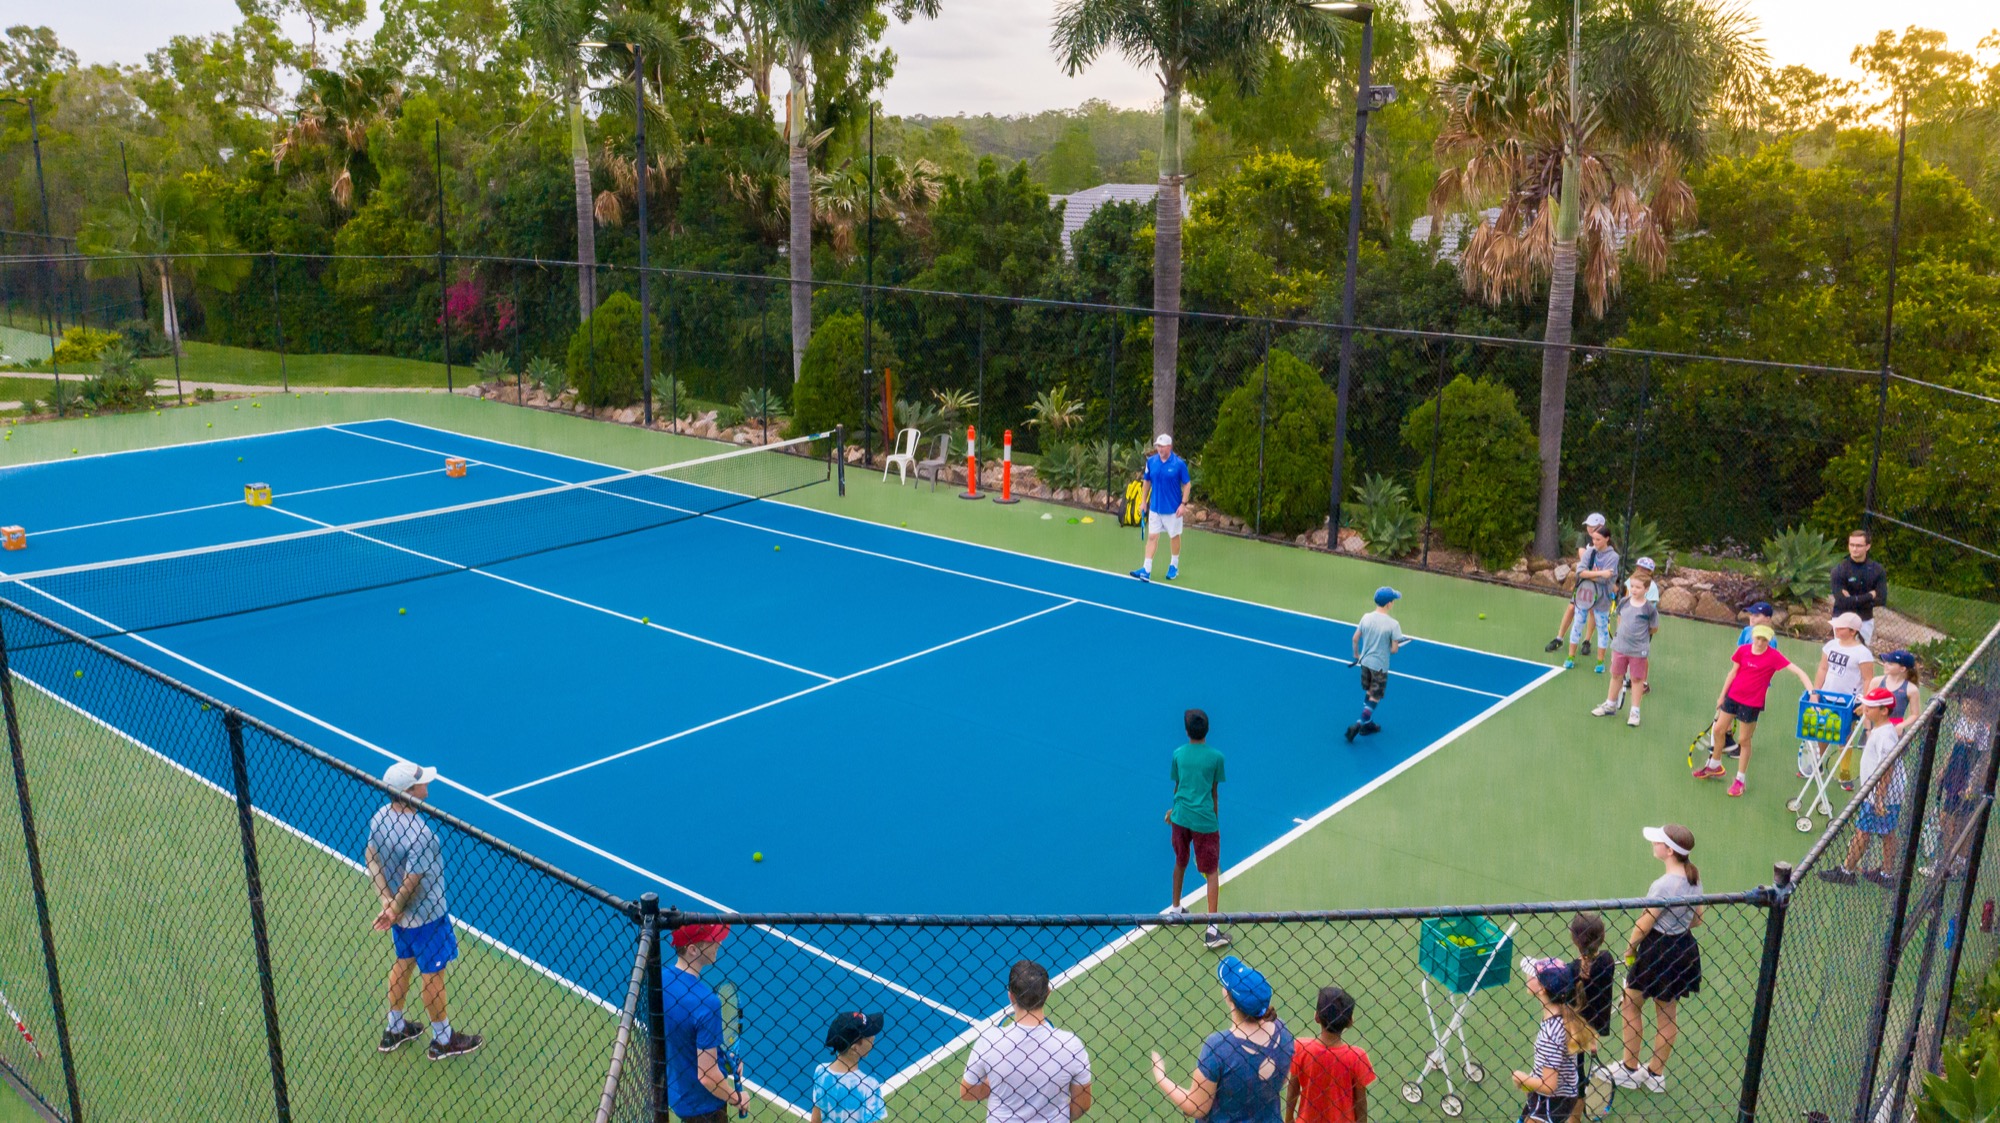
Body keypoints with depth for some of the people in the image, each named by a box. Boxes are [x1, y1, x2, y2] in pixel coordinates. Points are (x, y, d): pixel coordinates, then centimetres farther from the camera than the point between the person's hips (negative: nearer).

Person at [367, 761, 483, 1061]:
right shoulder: (420, 835, -36)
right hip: (426, 915, -8)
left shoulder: (380, 817, -10)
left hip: (400, 912, 8)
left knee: (403, 963, 26)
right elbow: (411, 885, -28)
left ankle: (394, 1030, 43)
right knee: (433, 975, 11)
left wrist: (386, 899, -6)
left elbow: (372, 858, -1)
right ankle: (443, 1041, 29)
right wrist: (394, 911, -11)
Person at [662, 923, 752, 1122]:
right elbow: (707, 1076, -28)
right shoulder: (707, 1003, -33)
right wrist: (737, 1099, -10)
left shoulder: (661, 980, -9)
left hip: (675, 1093, 7)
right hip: (703, 1106, -7)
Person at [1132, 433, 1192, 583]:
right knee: (1152, 537, 1)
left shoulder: (1179, 464, -13)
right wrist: (1144, 501, 8)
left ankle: (1174, 566, 29)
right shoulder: (1151, 461, -3)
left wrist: (1183, 503, -14)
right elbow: (1147, 481, 9)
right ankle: (1146, 570, -1)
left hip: (1173, 509, -3)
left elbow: (1187, 484, -7)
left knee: (1174, 536, 12)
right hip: (1155, 507, 3)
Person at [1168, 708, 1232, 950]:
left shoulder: (1178, 754, 3)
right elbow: (1214, 793, 2)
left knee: (1180, 863, 24)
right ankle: (1211, 927, -9)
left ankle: (1175, 908, 40)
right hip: (1205, 821, -3)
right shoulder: (1216, 757, -5)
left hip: (1180, 818, 4)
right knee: (1212, 872, 1)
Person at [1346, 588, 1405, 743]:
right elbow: (1394, 649, -17)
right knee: (1374, 699, 6)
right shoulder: (1393, 624, -20)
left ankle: (1368, 724, 34)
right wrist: (1391, 648, 6)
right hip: (1380, 666, -5)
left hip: (1365, 662, 5)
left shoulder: (1366, 617, -7)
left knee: (1368, 693, 23)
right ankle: (1358, 725, -2)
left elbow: (1355, 638, 2)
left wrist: (1356, 654, 18)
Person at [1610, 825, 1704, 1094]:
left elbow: (1644, 924, -18)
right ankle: (1656, 1073, 29)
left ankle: (1629, 1070, 19)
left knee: (1630, 1006, 9)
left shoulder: (1665, 884, -26)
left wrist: (1629, 948, -4)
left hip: (1657, 951, -8)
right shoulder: (1694, 877, -1)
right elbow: (1696, 919, 11)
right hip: (1684, 948, 8)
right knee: (1667, 1015, 17)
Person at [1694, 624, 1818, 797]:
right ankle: (1715, 767, 37)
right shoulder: (1743, 650, -5)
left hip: (1752, 703, -4)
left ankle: (1740, 780, 19)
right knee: (1718, 731, 15)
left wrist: (1811, 691, -35)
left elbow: (1798, 671, -22)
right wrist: (1722, 695, 12)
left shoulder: (1773, 656, -17)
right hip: (1733, 696, 5)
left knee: (1744, 741, 4)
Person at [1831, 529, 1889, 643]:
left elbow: (1882, 600, -10)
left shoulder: (1877, 569, -3)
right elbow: (1842, 602, -22)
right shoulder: (1839, 569, -15)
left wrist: (1853, 600, -18)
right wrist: (1870, 596, -15)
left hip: (1866, 621, 4)